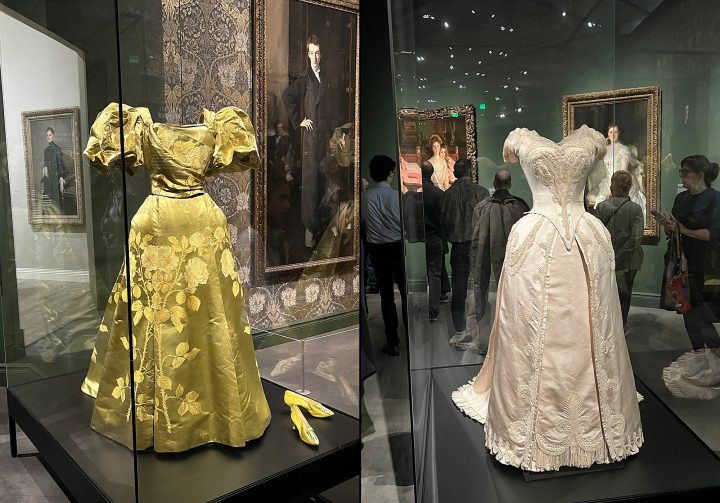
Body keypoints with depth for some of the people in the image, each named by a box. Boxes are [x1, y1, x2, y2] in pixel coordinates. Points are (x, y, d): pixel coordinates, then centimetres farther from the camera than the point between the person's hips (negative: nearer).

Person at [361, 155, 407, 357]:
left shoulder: (365, 196, -4)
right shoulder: (395, 196, -14)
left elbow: (362, 223, 1)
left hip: (376, 249, 3)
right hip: (397, 247, -3)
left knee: (386, 295, 9)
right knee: (406, 292, 11)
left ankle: (392, 342, 15)